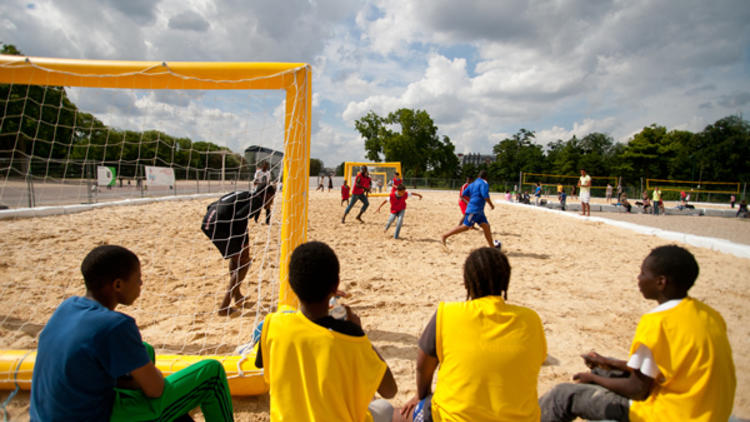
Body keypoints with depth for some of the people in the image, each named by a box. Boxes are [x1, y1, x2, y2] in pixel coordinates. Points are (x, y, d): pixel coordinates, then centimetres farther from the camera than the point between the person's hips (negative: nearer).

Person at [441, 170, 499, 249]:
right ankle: (445, 236, -7)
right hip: (474, 210, -10)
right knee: (465, 227, -10)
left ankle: (492, 246, 11)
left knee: (486, 226, 8)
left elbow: (464, 194, 16)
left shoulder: (473, 184, 17)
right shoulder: (484, 183, -8)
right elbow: (485, 195, -21)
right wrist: (491, 204, -8)